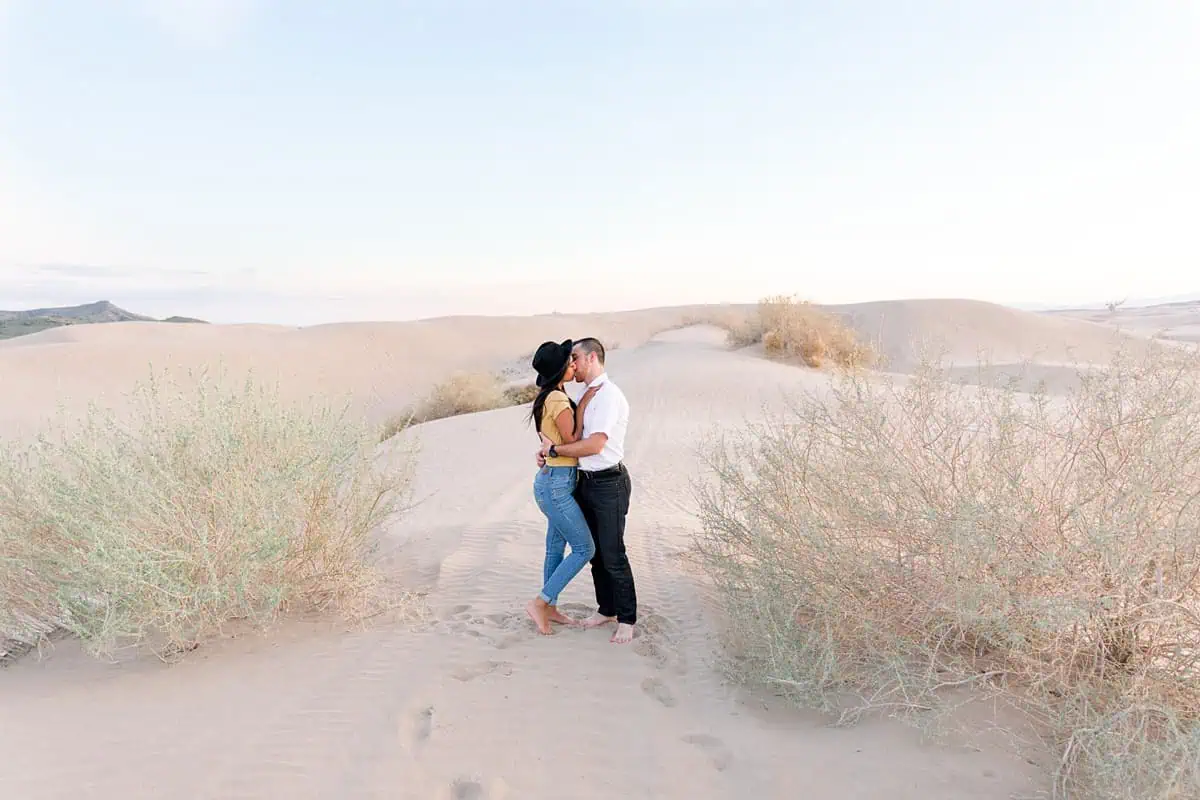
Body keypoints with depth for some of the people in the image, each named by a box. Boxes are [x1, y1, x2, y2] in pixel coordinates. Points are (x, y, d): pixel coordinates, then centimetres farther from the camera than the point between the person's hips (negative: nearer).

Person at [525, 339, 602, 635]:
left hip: (553, 481, 10)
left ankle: (550, 608, 29)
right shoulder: (559, 400, -20)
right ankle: (539, 603, 5)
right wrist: (582, 407, -9)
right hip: (557, 484, -10)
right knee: (585, 548, -1)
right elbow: (572, 442, -13)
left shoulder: (548, 397, 11)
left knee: (556, 547, 17)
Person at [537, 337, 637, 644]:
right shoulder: (586, 395, 11)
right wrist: (548, 449, -2)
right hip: (586, 482, 9)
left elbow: (593, 445, -24)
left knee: (612, 555, 0)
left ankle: (626, 619, 15)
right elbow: (574, 436, 17)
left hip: (609, 484, -9)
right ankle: (606, 609, 33)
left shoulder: (609, 395, -18)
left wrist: (554, 449, -14)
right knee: (595, 551, 17)